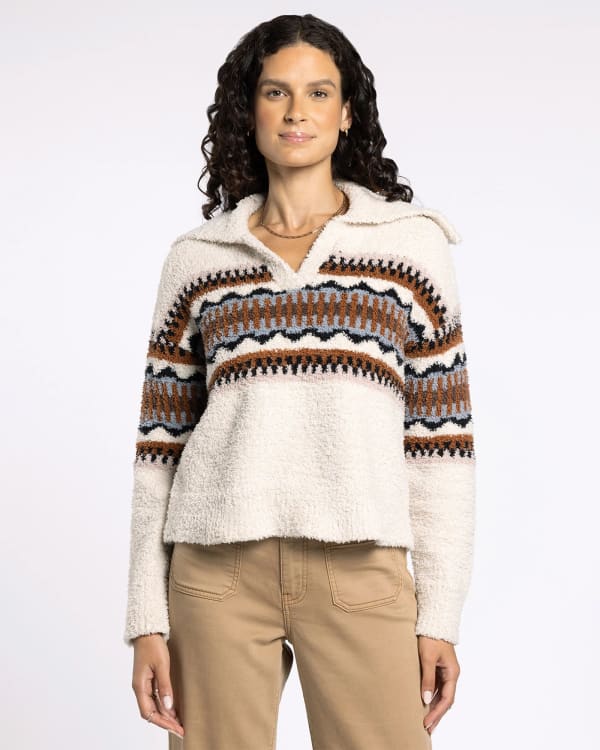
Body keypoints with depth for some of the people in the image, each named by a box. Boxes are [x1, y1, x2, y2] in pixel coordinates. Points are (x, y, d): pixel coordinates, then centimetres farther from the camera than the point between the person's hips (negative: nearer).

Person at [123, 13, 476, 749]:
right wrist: (148, 620, 4)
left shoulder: (412, 240, 7)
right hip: (218, 572, 1)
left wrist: (441, 615, 1)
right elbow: (160, 445, 10)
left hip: (359, 575, -1)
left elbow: (440, 432, 5)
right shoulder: (195, 257, 10)